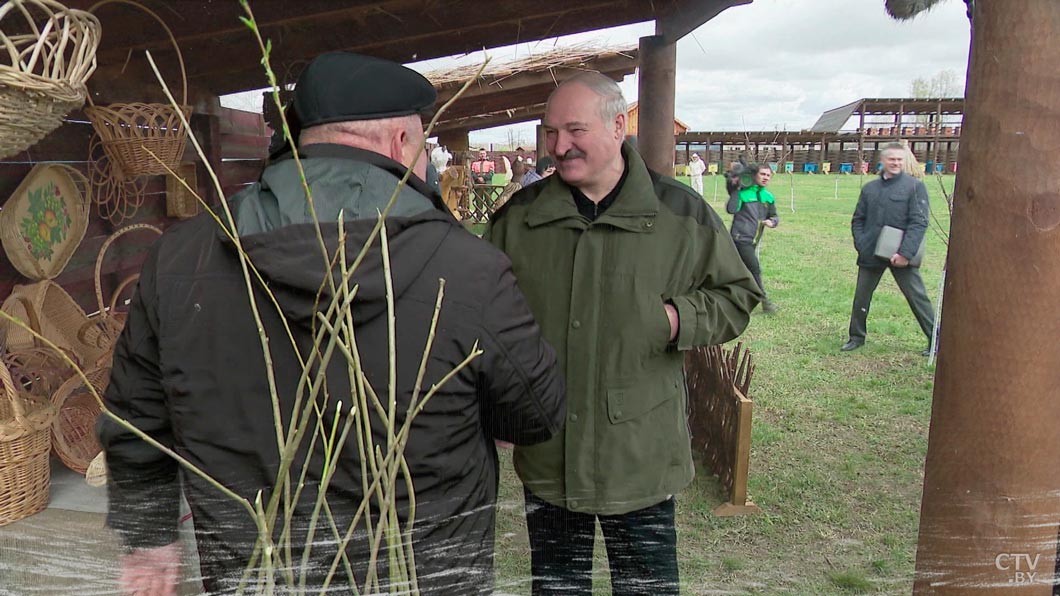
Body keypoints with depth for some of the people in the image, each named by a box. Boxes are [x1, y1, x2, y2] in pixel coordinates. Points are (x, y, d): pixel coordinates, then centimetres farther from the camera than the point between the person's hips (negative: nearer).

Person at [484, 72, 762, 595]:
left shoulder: (681, 213, -4)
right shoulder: (518, 216, 1)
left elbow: (737, 295, 5)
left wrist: (679, 319, -15)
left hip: (640, 454, -2)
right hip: (546, 455, 2)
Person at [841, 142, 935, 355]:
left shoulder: (915, 186, -4)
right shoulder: (869, 188, 10)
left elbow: (919, 222, -11)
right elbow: (858, 220, 14)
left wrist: (905, 252, -20)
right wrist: (861, 245, -2)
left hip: (901, 255, -4)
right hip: (871, 255, 4)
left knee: (917, 297, 2)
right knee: (861, 297, 10)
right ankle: (856, 337, 26)